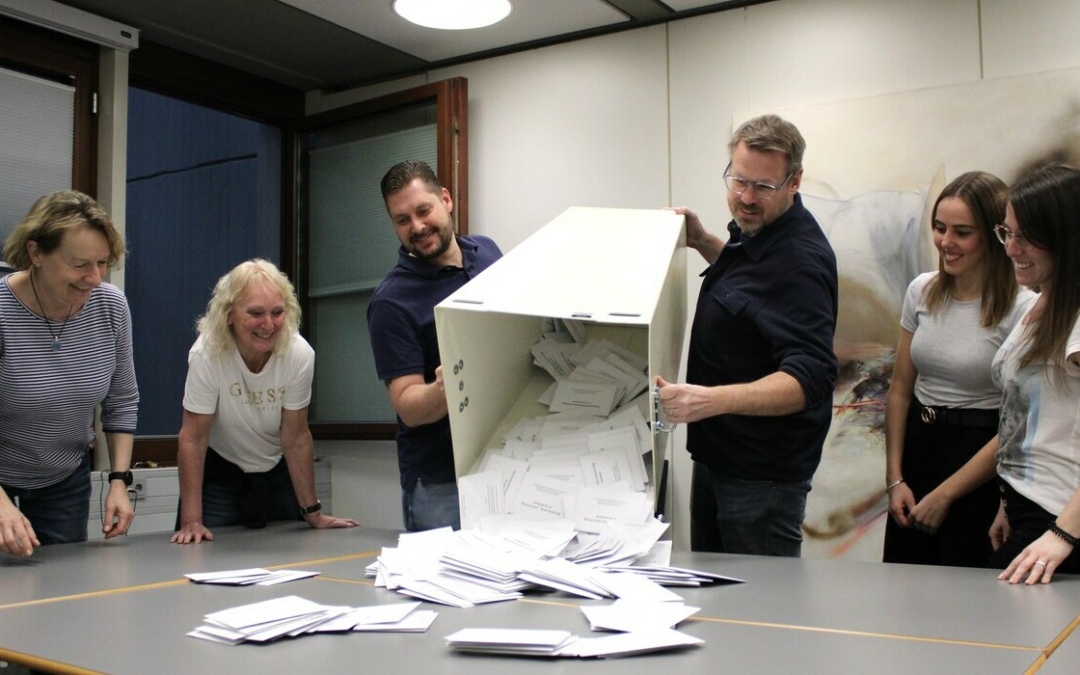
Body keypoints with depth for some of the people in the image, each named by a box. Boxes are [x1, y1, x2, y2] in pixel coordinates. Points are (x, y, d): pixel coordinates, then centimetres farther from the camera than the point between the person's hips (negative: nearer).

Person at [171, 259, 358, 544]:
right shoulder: (207, 353, -28)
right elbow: (193, 438, -22)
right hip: (219, 473, -2)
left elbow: (296, 437, -14)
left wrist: (313, 512, -9)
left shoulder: (300, 353, -24)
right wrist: (191, 520, -22)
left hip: (279, 472, 2)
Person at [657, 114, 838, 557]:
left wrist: (713, 399, -46)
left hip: (763, 474, -9)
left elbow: (810, 379, -32)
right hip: (717, 453, 10)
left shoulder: (799, 259, -24)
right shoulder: (755, 230, 5)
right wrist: (702, 242, 10)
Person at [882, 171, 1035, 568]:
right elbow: (900, 390, 7)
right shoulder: (922, 291, 3)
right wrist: (895, 478, 1)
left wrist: (945, 495, -10)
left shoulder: (1022, 309, -13)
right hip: (917, 447, 5)